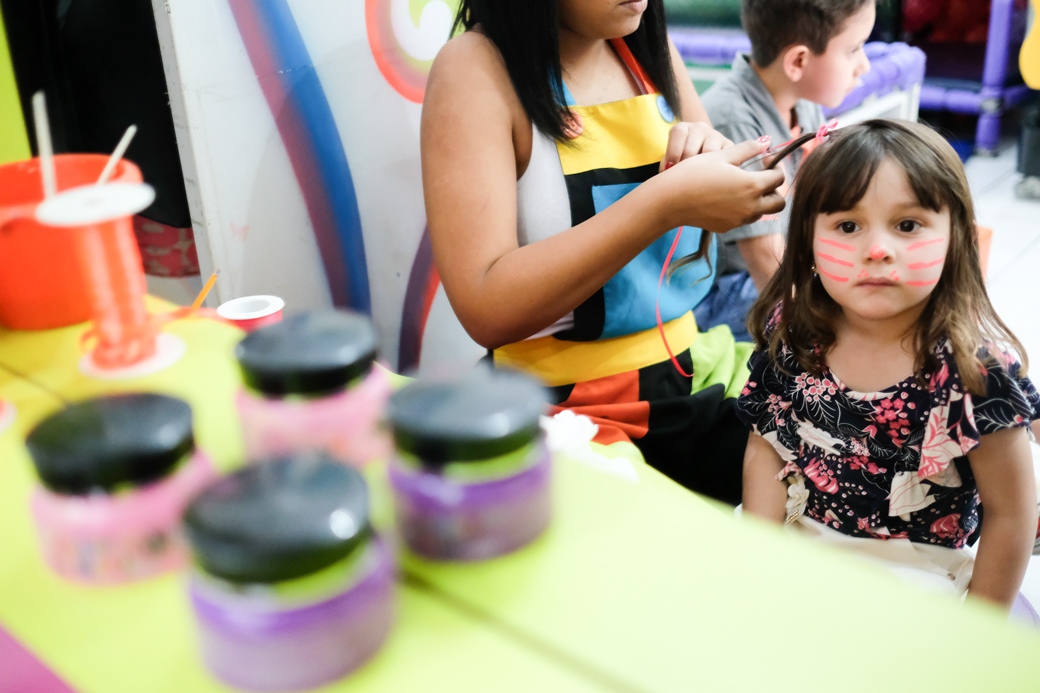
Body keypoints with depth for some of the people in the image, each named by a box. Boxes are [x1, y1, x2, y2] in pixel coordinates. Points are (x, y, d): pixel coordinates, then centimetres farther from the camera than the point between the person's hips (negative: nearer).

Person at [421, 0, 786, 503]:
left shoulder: (651, 49, 7)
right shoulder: (476, 69, -12)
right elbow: (486, 310, -24)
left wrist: (713, 161, -6)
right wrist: (667, 201, -27)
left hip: (690, 371, 7)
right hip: (564, 405, -6)